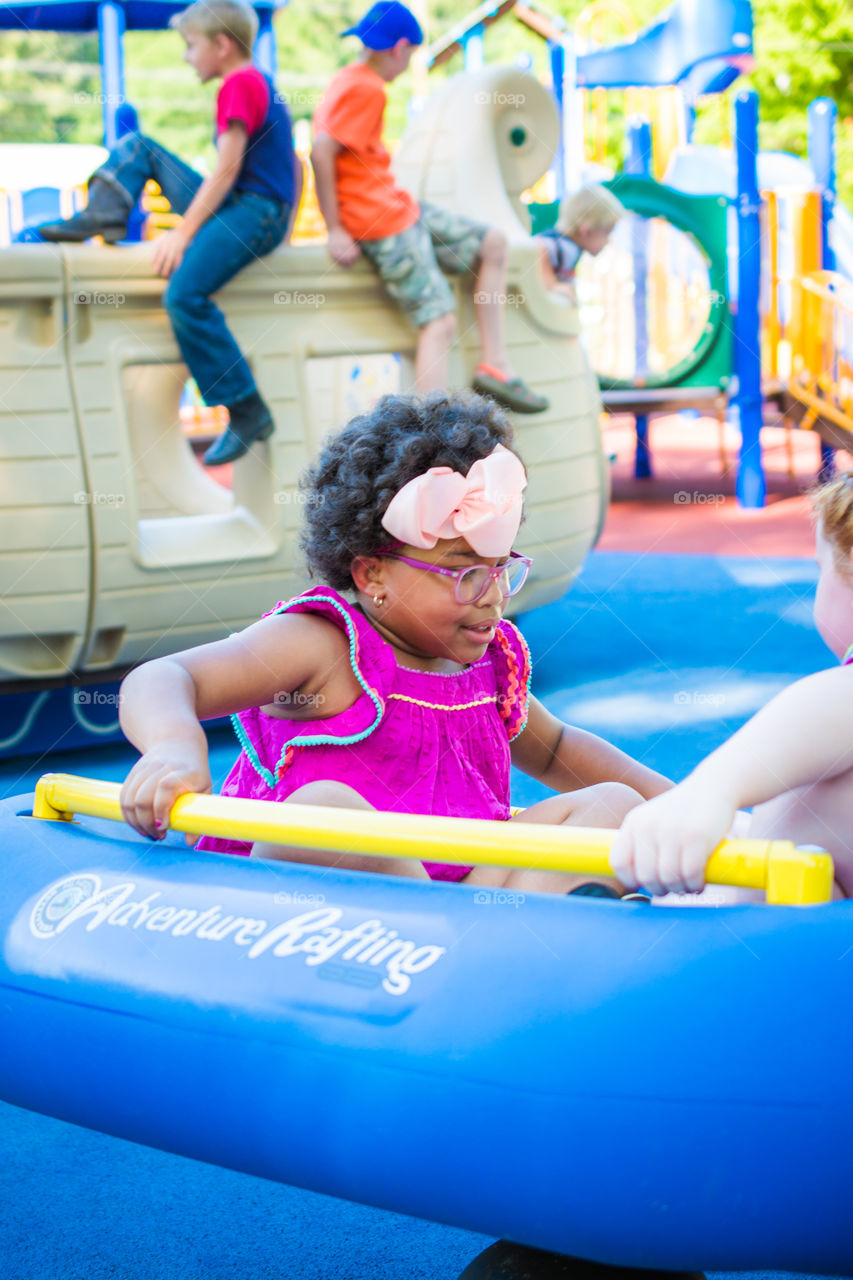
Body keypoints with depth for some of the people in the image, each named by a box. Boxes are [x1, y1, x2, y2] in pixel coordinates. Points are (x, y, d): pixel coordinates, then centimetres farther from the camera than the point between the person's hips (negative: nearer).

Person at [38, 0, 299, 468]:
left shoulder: (240, 84, -12)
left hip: (256, 211, -11)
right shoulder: (258, 82, 18)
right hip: (234, 205, 11)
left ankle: (248, 415, -25)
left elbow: (226, 170, -18)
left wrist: (183, 232, -19)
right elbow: (293, 162, 22)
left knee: (184, 293, -29)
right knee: (137, 145, 12)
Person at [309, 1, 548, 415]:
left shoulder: (348, 81, 13)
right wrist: (335, 230, -21)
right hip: (383, 225, -10)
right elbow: (321, 151, -24)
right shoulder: (366, 89, -16)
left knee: (493, 244, 14)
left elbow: (324, 149, 14)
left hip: (400, 207, 10)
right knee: (440, 320, -15)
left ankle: (494, 364, 11)